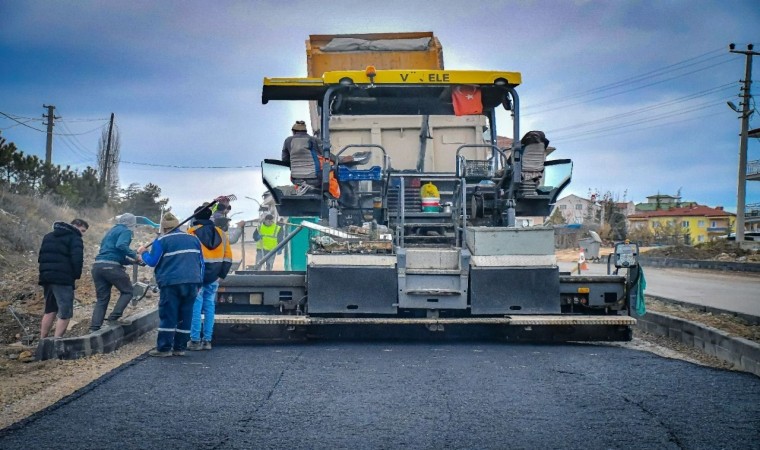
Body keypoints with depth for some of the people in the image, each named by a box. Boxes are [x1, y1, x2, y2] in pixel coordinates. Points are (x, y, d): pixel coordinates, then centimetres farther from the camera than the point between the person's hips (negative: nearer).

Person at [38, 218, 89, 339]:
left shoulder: (48, 236, 23)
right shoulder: (74, 238, -3)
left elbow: (41, 256, 22)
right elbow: (77, 259, -16)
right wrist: (77, 275, -3)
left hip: (46, 276, 8)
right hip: (63, 279, -8)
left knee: (50, 310, 19)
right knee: (65, 313, -6)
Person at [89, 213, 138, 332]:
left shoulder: (112, 231, 28)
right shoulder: (126, 231, 2)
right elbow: (121, 246, -19)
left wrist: (131, 261, 29)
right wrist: (134, 255, -13)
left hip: (97, 265, 8)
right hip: (111, 266, -8)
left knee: (102, 299, 10)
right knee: (127, 291, 10)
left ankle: (94, 328, 1)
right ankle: (113, 318, -3)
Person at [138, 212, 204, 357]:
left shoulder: (162, 241, 0)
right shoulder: (193, 239, 15)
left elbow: (152, 262, -1)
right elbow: (201, 262, 16)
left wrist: (143, 253, 18)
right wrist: (199, 282, 20)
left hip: (171, 284, -4)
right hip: (192, 283, 4)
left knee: (168, 316, -2)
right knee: (185, 316, 7)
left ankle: (164, 348, -3)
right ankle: (180, 348, 9)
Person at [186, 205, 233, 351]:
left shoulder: (192, 232, -5)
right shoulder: (220, 233, 10)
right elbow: (227, 257, 10)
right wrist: (221, 274, 14)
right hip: (213, 277, 4)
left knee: (196, 307, -1)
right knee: (209, 306, 9)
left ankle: (195, 340, -4)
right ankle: (207, 340, 10)